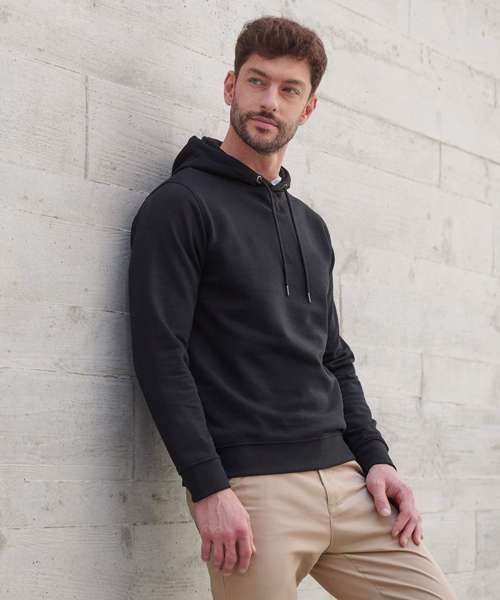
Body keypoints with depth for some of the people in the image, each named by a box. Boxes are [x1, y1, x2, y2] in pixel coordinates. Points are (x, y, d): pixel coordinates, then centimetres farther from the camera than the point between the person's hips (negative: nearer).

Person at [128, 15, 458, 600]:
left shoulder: (312, 227, 19)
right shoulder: (181, 205, -2)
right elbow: (161, 354, -11)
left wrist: (374, 457, 9)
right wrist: (208, 489, -18)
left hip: (344, 479, 6)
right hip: (251, 486, -6)